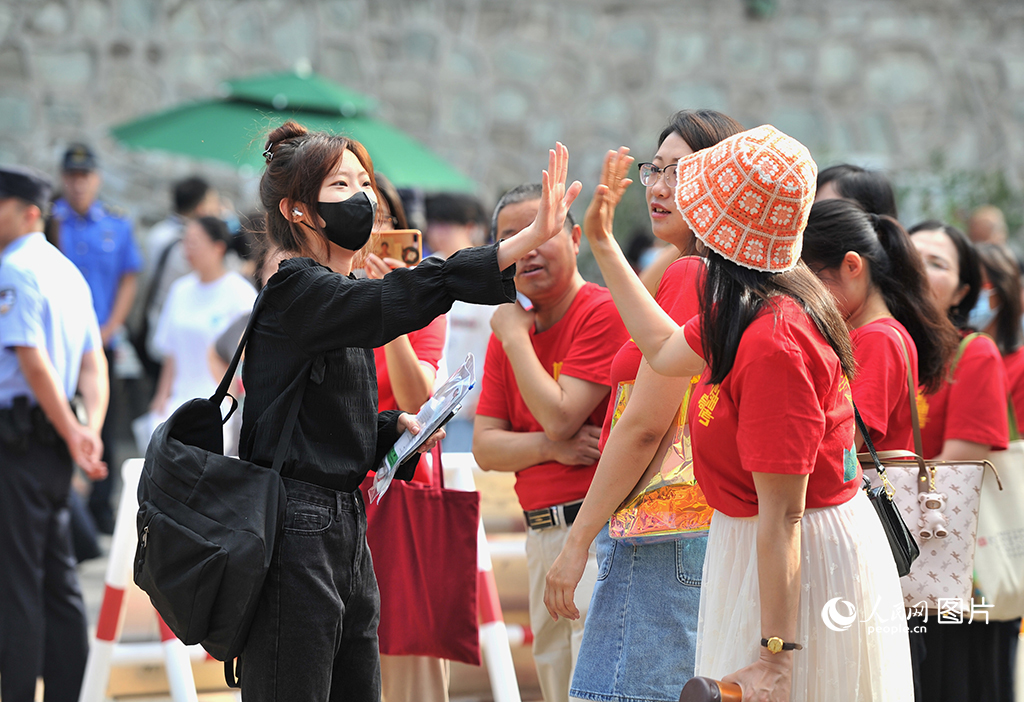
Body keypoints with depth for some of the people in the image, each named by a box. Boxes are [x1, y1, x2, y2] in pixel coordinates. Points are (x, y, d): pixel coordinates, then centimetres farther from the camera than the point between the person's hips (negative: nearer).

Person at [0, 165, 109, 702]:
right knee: (57, 581, 12)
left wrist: (71, 433, -16)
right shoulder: (67, 271, 15)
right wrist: (90, 430, 0)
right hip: (51, 450, 9)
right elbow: (93, 362, 11)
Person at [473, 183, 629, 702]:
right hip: (540, 536, 8)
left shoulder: (603, 313, -10)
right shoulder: (509, 331, 14)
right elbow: (485, 448, 8)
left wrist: (514, 336, -6)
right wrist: (552, 447, -11)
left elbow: (558, 416, -18)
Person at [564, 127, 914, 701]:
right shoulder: (757, 309, 1)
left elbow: (782, 516, -28)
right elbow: (666, 350, 23)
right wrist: (603, 245, 26)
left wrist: (775, 655, -27)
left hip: (799, 564, -10)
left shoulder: (772, 341, -27)